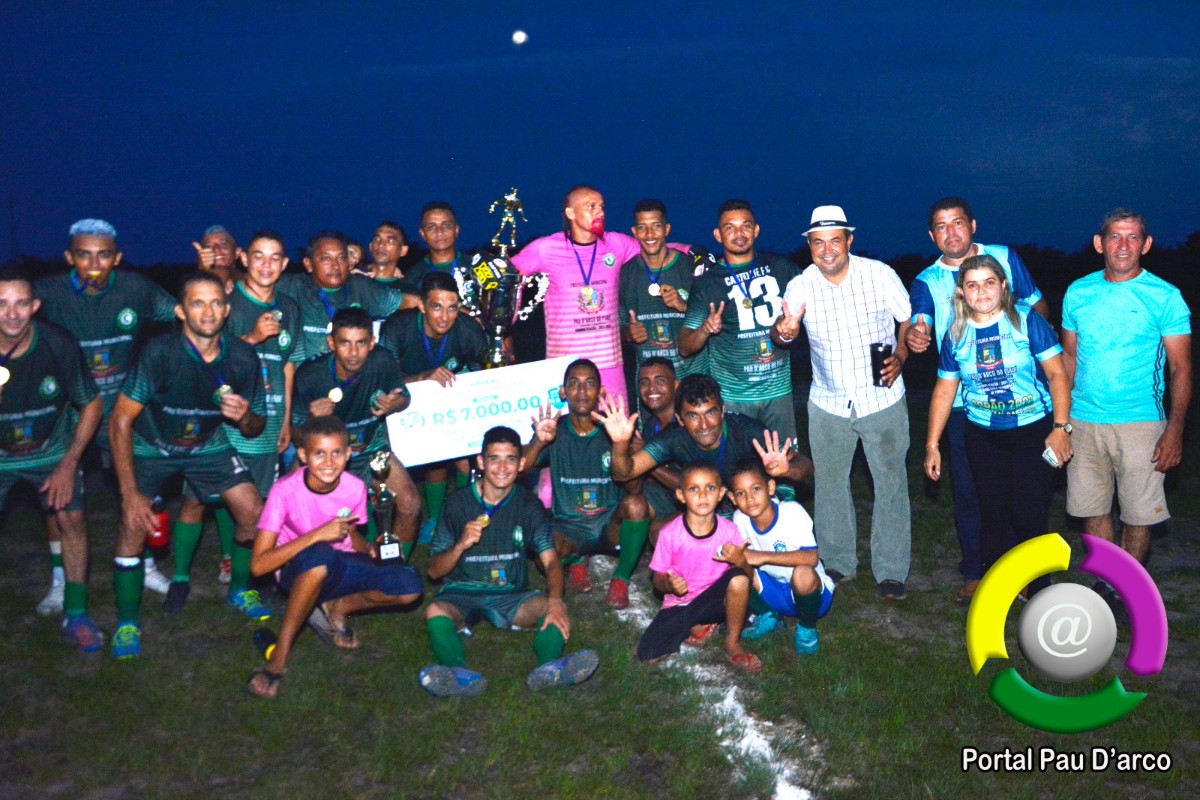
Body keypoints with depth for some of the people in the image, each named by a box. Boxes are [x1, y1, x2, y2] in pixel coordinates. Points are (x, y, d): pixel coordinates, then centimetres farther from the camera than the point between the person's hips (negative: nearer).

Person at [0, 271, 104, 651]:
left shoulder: (59, 345, -23)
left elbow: (91, 405, -8)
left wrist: (69, 464, -11)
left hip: (50, 449, 0)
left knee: (71, 518, -9)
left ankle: (76, 616, 7)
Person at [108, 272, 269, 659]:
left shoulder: (242, 357, -19)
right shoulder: (159, 352, -29)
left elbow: (256, 428, -5)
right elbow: (120, 422, -25)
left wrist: (245, 417, -31)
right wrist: (130, 493, -28)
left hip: (207, 445, 3)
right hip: (151, 446, -3)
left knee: (253, 512, -5)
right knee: (133, 524, -18)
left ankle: (240, 590, 21)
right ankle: (127, 623, 0)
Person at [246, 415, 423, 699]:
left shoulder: (355, 488, -11)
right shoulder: (286, 491, -22)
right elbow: (259, 564, -27)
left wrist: (371, 549, -15)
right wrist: (317, 534, -35)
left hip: (339, 569, 4)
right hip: (298, 572, -4)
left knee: (410, 587, -22)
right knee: (318, 555, -41)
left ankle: (336, 608, 4)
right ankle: (280, 655, -25)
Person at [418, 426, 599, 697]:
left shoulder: (528, 505, 3)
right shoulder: (459, 504, -2)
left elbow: (551, 560, -10)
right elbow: (434, 571, -1)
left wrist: (555, 599, -31)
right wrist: (460, 546, -22)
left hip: (510, 596, 2)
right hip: (461, 594, -1)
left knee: (553, 608, -27)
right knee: (435, 612, -33)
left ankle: (549, 669, -51)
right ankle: (461, 674, -55)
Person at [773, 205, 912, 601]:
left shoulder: (880, 274, -10)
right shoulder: (801, 286, -8)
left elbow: (910, 318, 0)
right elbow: (780, 330, -20)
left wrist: (899, 357, -18)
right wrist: (782, 332, -45)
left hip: (883, 399, -1)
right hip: (828, 404, 2)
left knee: (891, 484, 3)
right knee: (830, 484, 11)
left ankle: (891, 571, 17)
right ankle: (838, 563, 29)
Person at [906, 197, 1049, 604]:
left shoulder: (1005, 258, 1)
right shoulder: (927, 281, -1)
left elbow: (1038, 305, 8)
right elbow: (918, 324, -19)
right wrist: (914, 336, -43)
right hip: (963, 402, 0)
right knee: (967, 488, 7)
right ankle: (973, 571, 23)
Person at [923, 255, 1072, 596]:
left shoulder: (1027, 321, -6)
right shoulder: (956, 335, 3)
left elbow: (1057, 374, -7)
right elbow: (944, 391, 9)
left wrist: (1060, 427, -15)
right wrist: (932, 444, 7)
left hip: (1034, 433, -3)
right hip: (983, 437, 3)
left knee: (1029, 515, -6)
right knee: (993, 516, 8)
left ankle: (1037, 590, 14)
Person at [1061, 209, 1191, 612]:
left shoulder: (1165, 297, -5)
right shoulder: (1078, 293, 5)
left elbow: (1181, 368, -4)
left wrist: (1175, 431, -13)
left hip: (1140, 423, -3)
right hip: (1083, 422, 3)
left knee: (1138, 515, 3)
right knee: (1093, 510, 9)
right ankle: (1106, 583, 26)